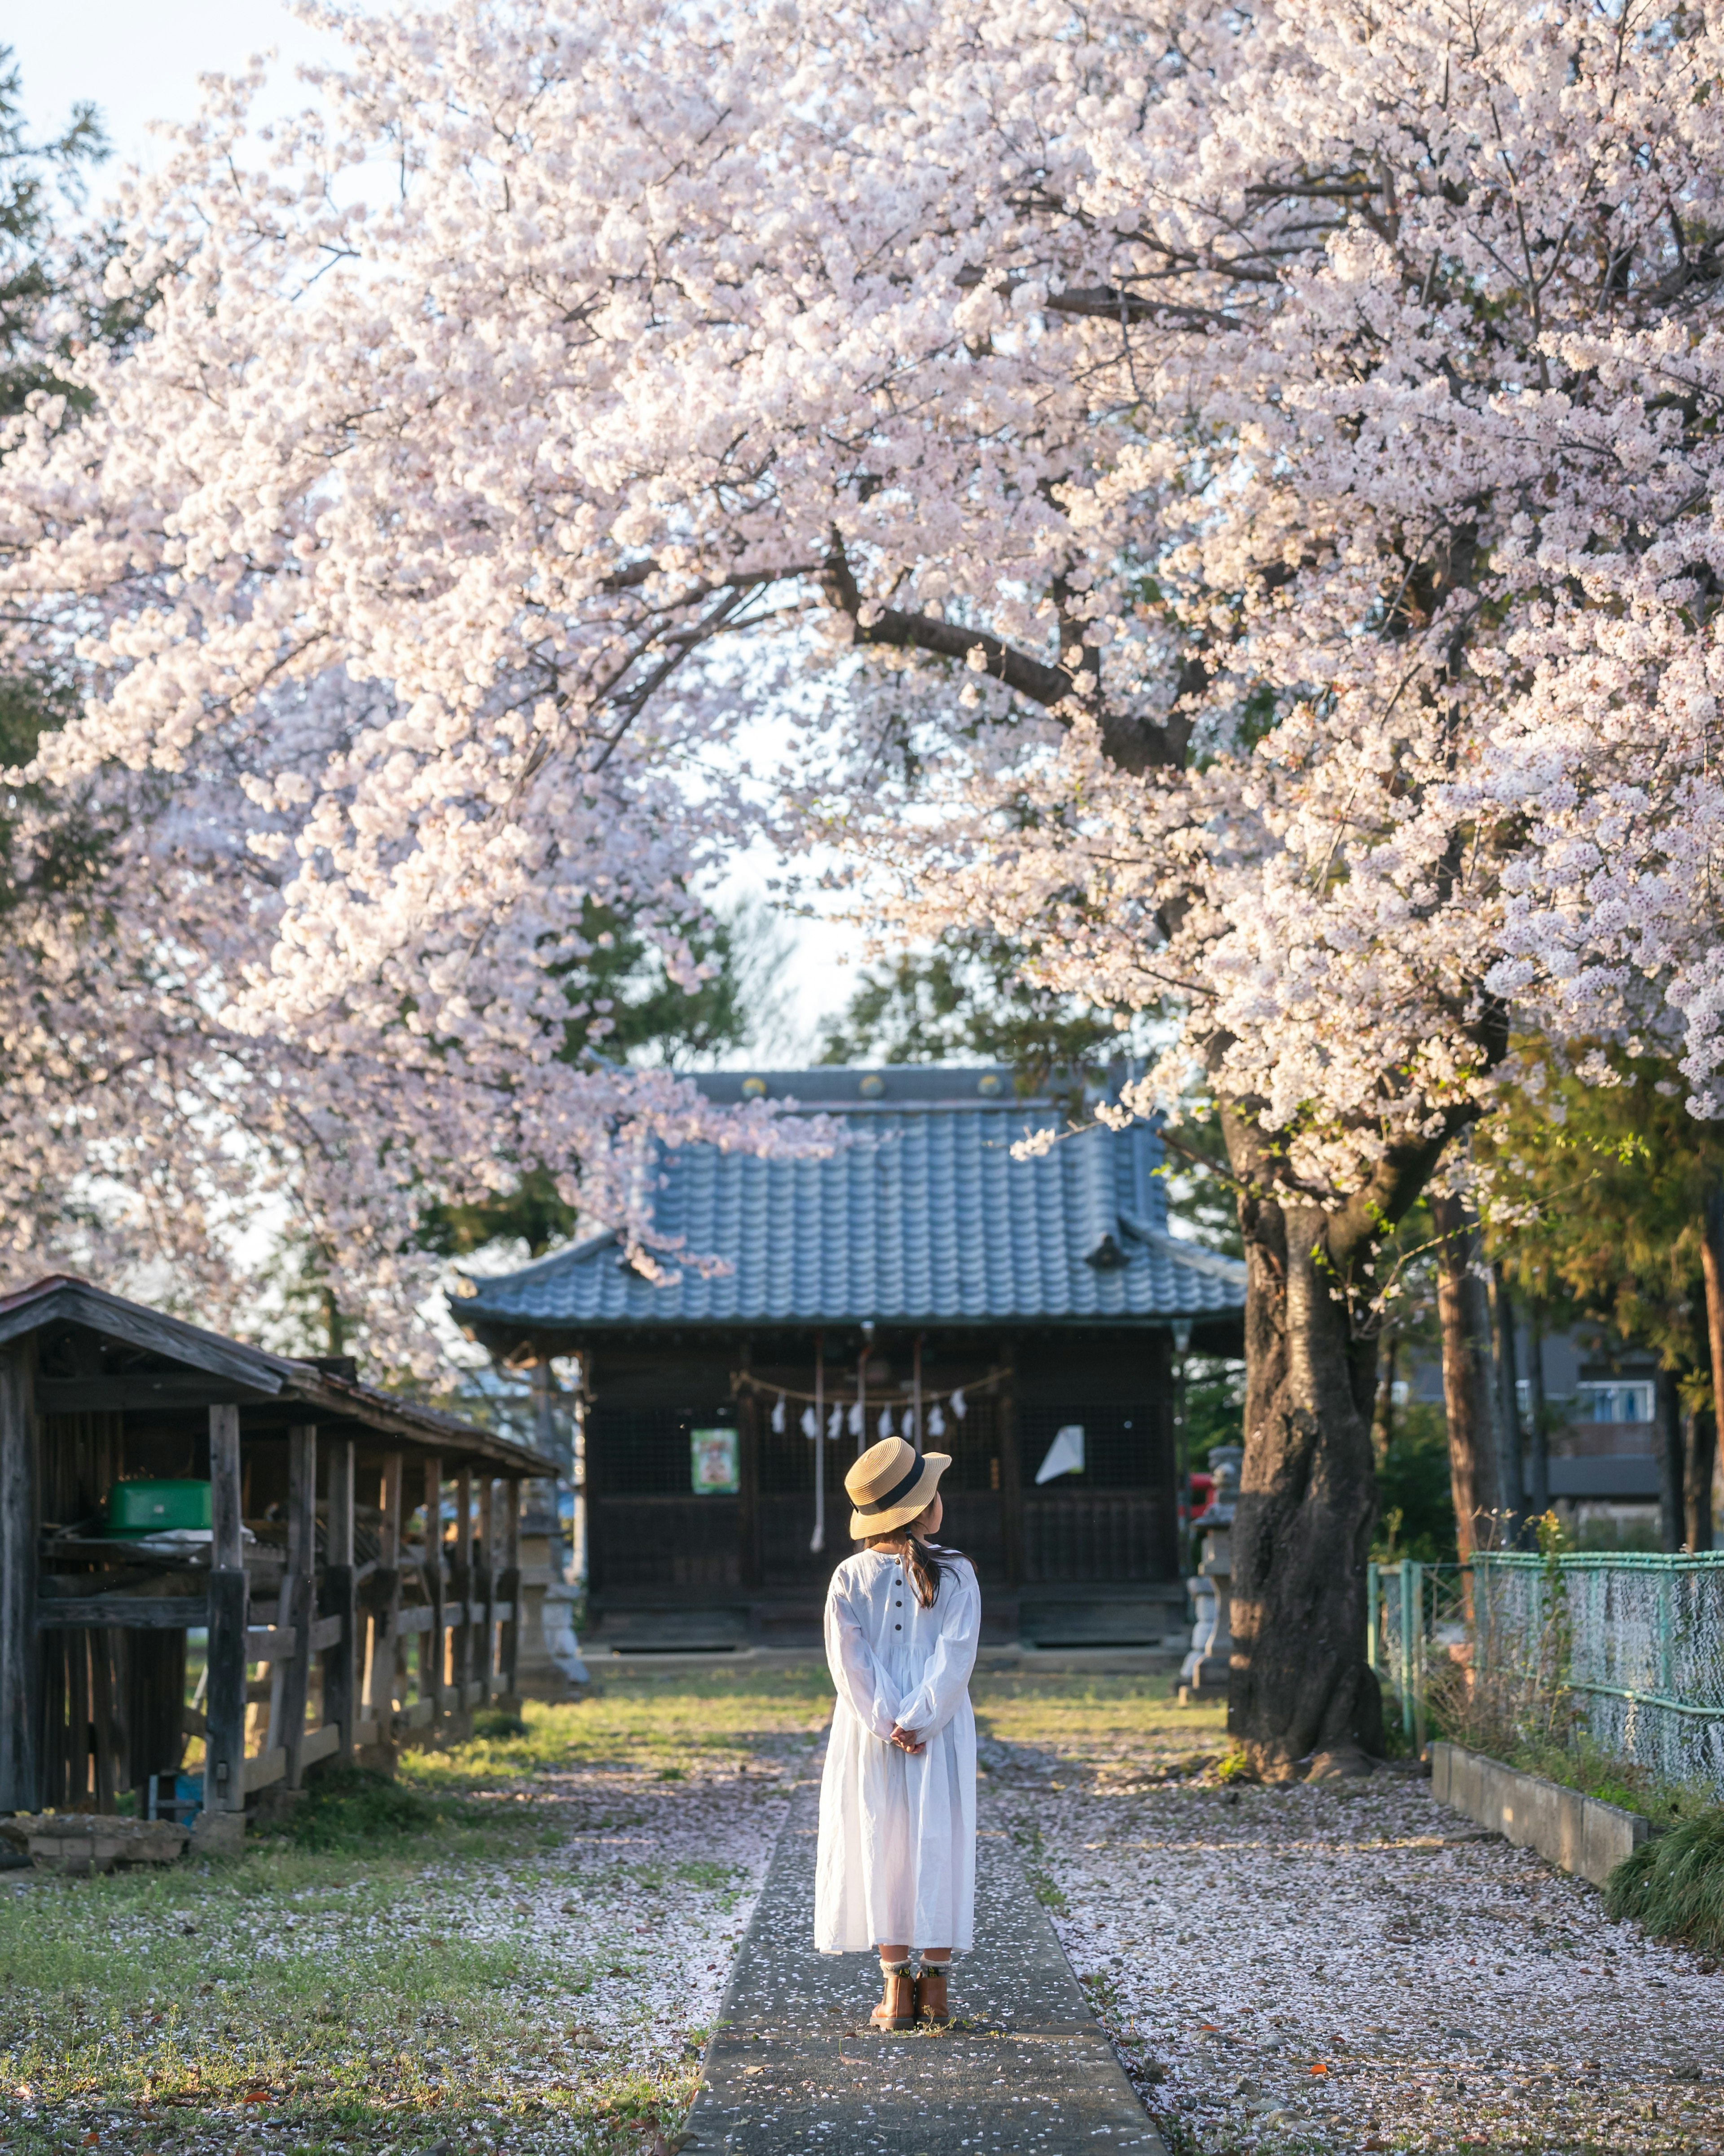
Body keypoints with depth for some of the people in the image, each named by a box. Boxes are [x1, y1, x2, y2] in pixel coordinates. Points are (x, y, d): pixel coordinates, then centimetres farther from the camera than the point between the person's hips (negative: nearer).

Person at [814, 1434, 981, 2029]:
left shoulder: (850, 1578, -2)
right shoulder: (956, 1574, -4)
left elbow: (850, 1660, -9)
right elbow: (956, 1656, -12)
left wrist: (889, 1726, -8)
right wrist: (916, 1724, -12)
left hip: (870, 1740, 1)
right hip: (942, 1737, -1)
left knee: (881, 1849, 6)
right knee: (938, 1850, 7)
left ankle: (896, 1990, 5)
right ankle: (934, 1988, 9)